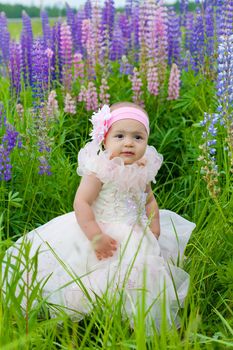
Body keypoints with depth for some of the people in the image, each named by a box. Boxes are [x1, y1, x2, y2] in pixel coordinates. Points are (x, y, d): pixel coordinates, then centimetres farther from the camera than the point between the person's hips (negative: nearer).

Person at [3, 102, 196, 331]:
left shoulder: (143, 170, 0)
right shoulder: (99, 169, -20)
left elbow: (150, 202, 16)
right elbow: (81, 203, -24)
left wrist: (154, 232, 4)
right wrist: (96, 236, -30)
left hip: (133, 234, 6)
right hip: (100, 230, -6)